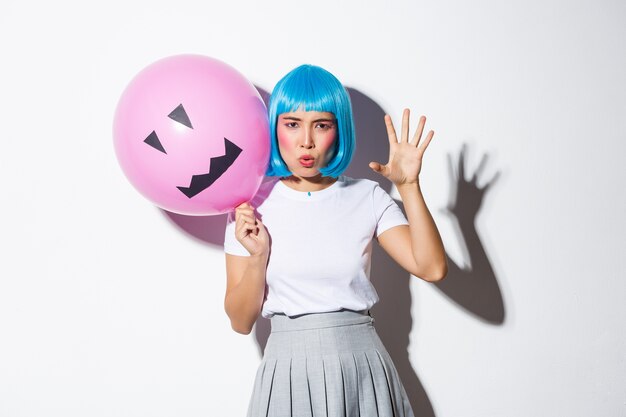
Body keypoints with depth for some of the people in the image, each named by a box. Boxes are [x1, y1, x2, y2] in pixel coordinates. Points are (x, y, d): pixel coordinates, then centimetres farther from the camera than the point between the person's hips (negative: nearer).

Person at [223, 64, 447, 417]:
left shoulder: (368, 198, 0)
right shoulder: (251, 205, -3)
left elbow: (432, 268, -11)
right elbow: (241, 321, -2)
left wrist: (409, 186, -14)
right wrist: (257, 258, -17)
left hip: (362, 369, 1)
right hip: (289, 370, -1)